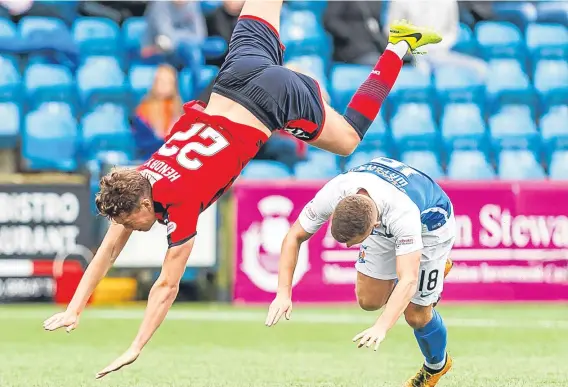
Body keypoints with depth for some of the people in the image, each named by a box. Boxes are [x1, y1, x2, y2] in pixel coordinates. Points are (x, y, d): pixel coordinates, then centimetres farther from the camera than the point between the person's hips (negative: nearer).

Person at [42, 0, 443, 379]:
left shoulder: (180, 207, -27)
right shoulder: (135, 184, -11)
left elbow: (167, 286, -25)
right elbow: (108, 251, -2)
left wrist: (134, 351, -24)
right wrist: (73, 310, -7)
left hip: (277, 100, -5)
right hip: (239, 76, 5)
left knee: (348, 139, 16)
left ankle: (399, 46, 20)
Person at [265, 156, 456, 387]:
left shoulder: (403, 214, -48)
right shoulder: (333, 193, -36)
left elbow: (408, 281, -52)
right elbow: (294, 237, -22)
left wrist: (381, 328, -65)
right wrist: (283, 293, -32)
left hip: (430, 223, -5)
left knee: (415, 313, -4)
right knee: (369, 301, 4)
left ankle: (436, 366, 29)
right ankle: (436, 268, 30)